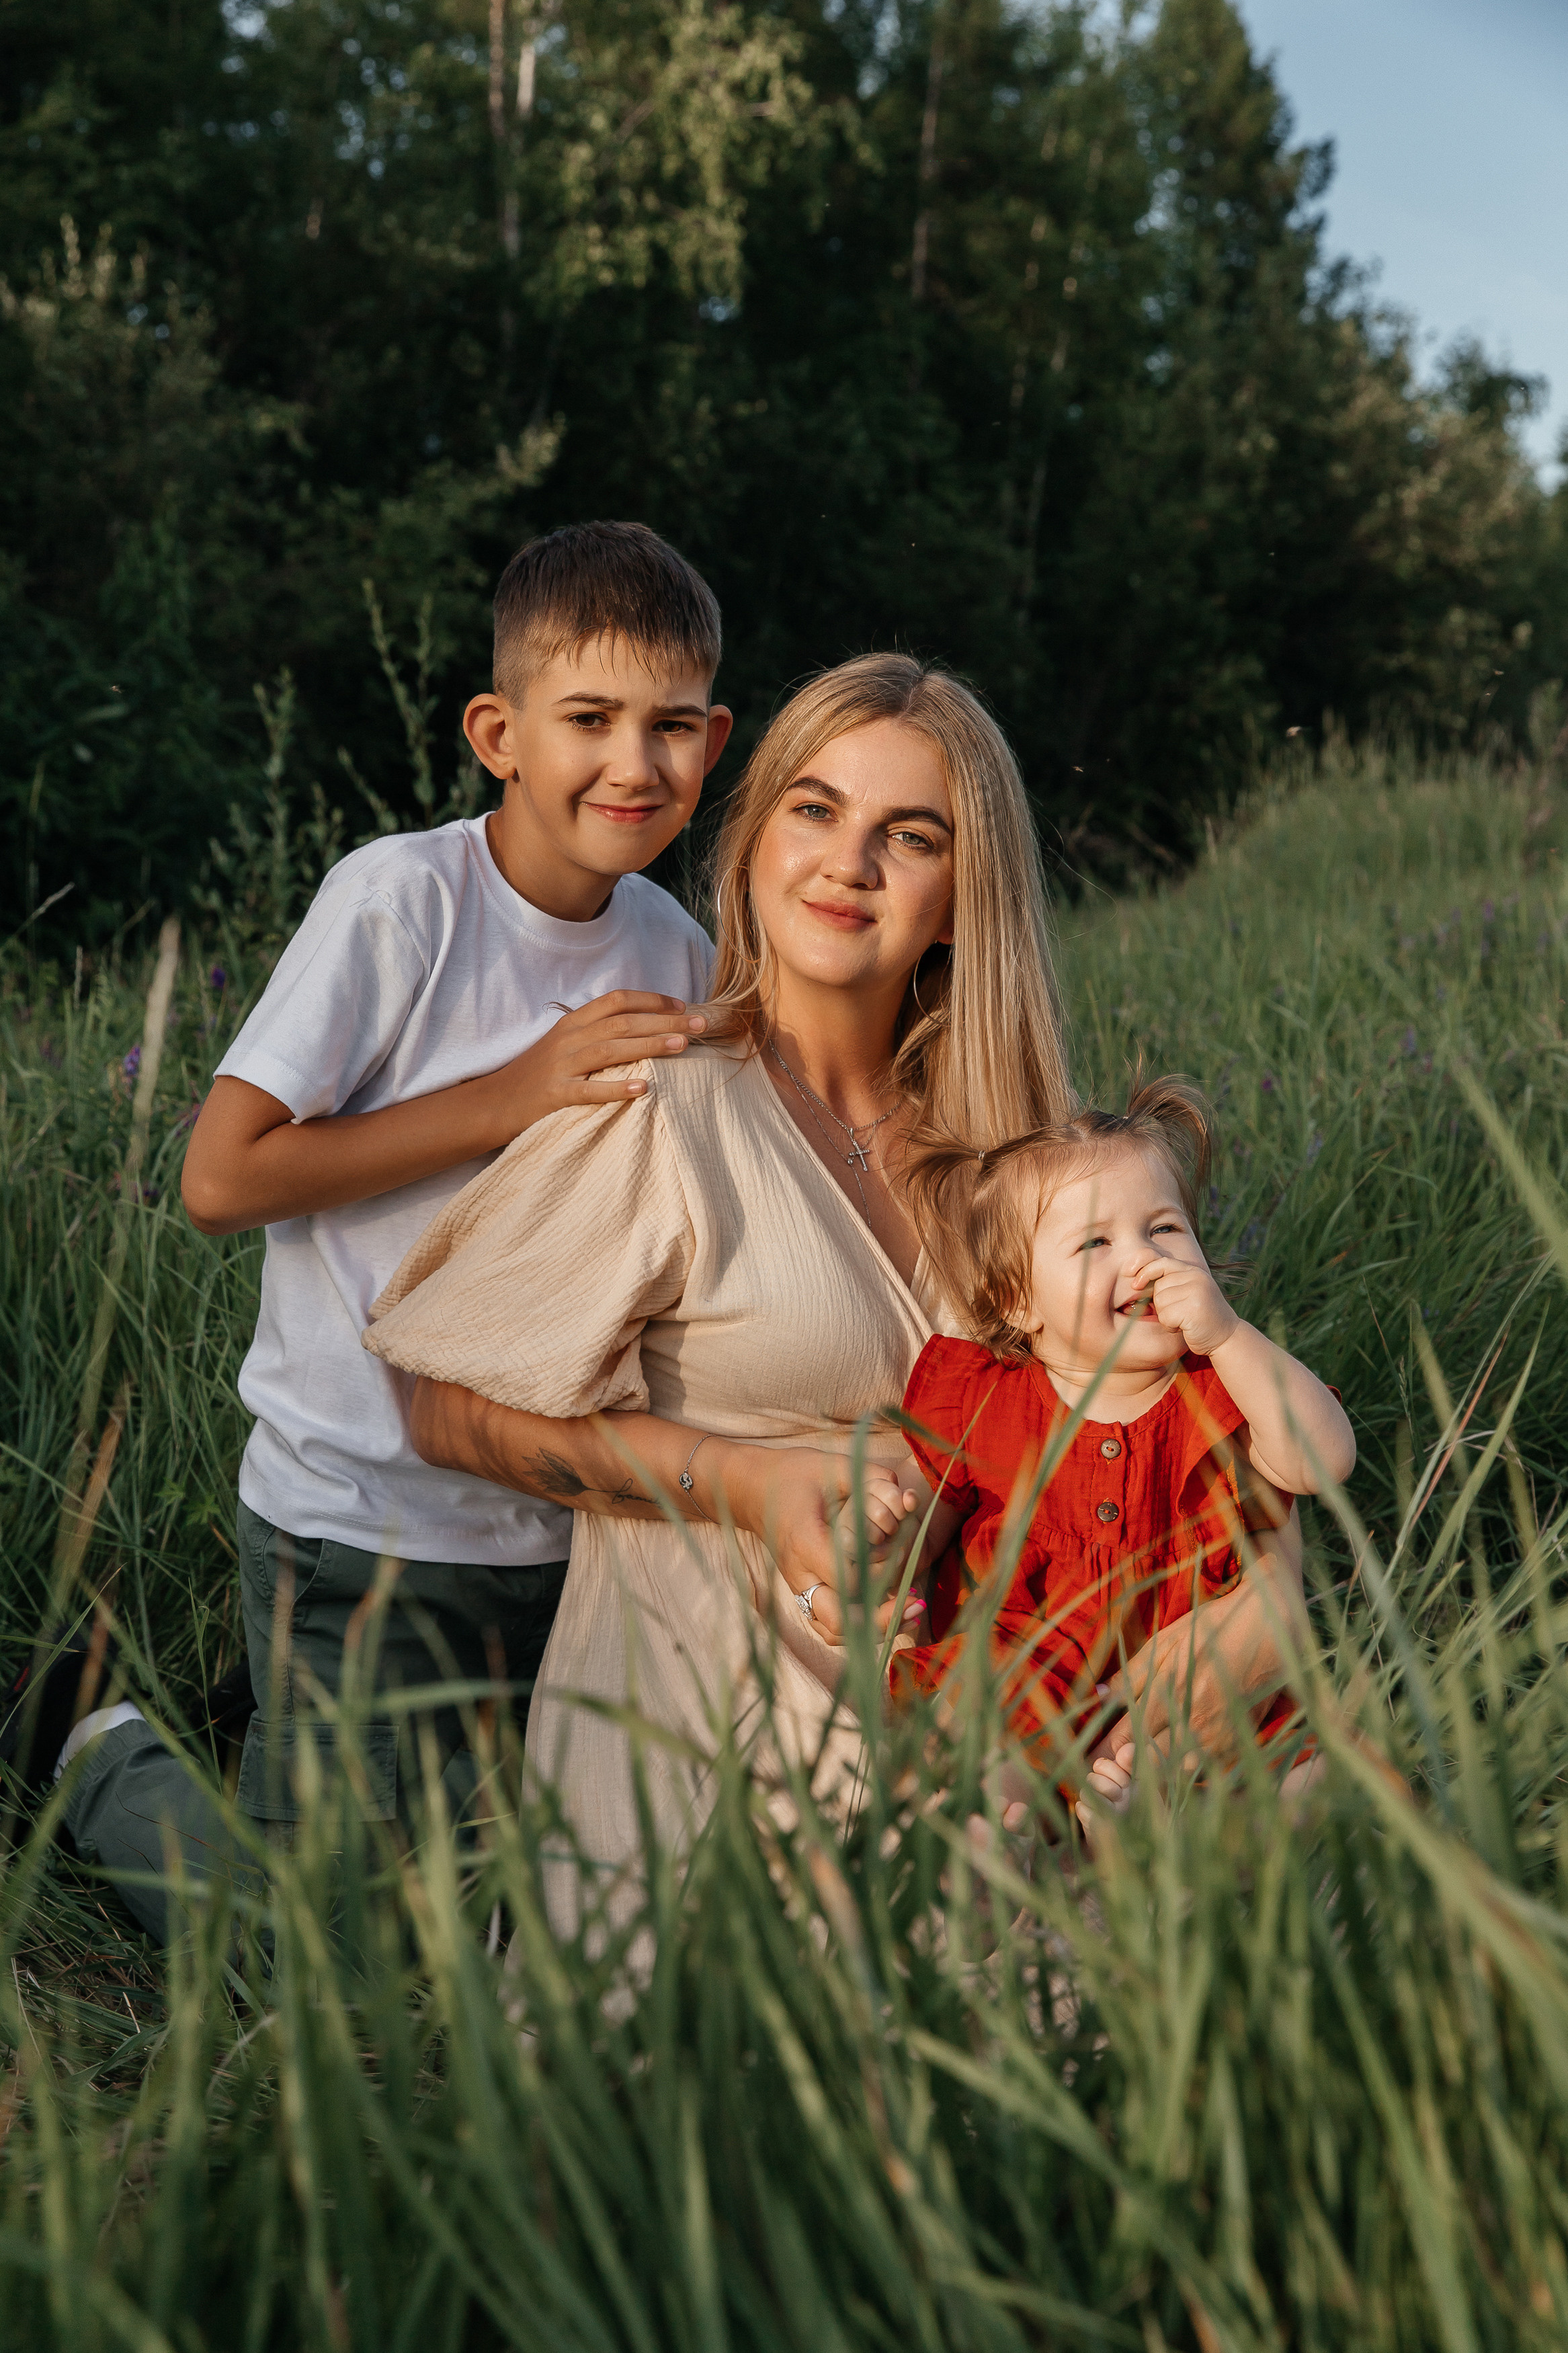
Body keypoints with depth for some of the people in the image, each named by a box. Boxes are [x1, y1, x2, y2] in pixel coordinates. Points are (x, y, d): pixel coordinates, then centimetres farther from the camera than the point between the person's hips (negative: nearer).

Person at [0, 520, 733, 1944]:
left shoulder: (677, 955, 1)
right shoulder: (402, 898, -15)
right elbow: (223, 1176, -19)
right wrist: (512, 1096, -21)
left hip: (564, 1529, 6)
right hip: (362, 1521, -5)